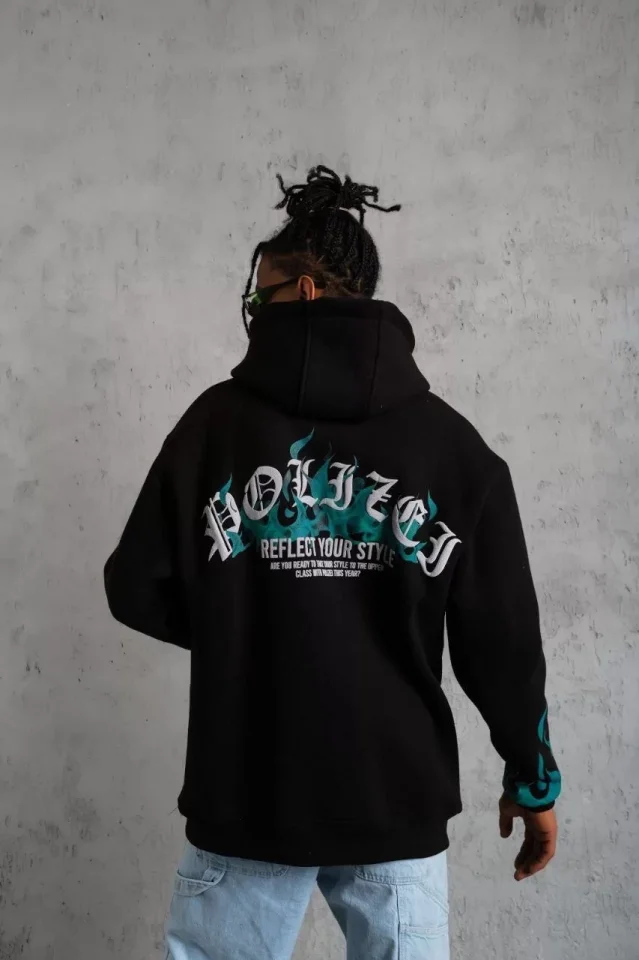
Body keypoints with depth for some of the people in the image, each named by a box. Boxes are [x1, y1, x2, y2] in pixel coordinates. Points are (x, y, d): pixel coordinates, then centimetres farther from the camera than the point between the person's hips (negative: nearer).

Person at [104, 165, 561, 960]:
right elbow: (501, 634, -2)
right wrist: (531, 775, 10)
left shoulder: (217, 420, -4)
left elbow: (137, 593, -1)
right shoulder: (449, 440, -2)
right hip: (397, 799, 1)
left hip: (245, 798, 0)